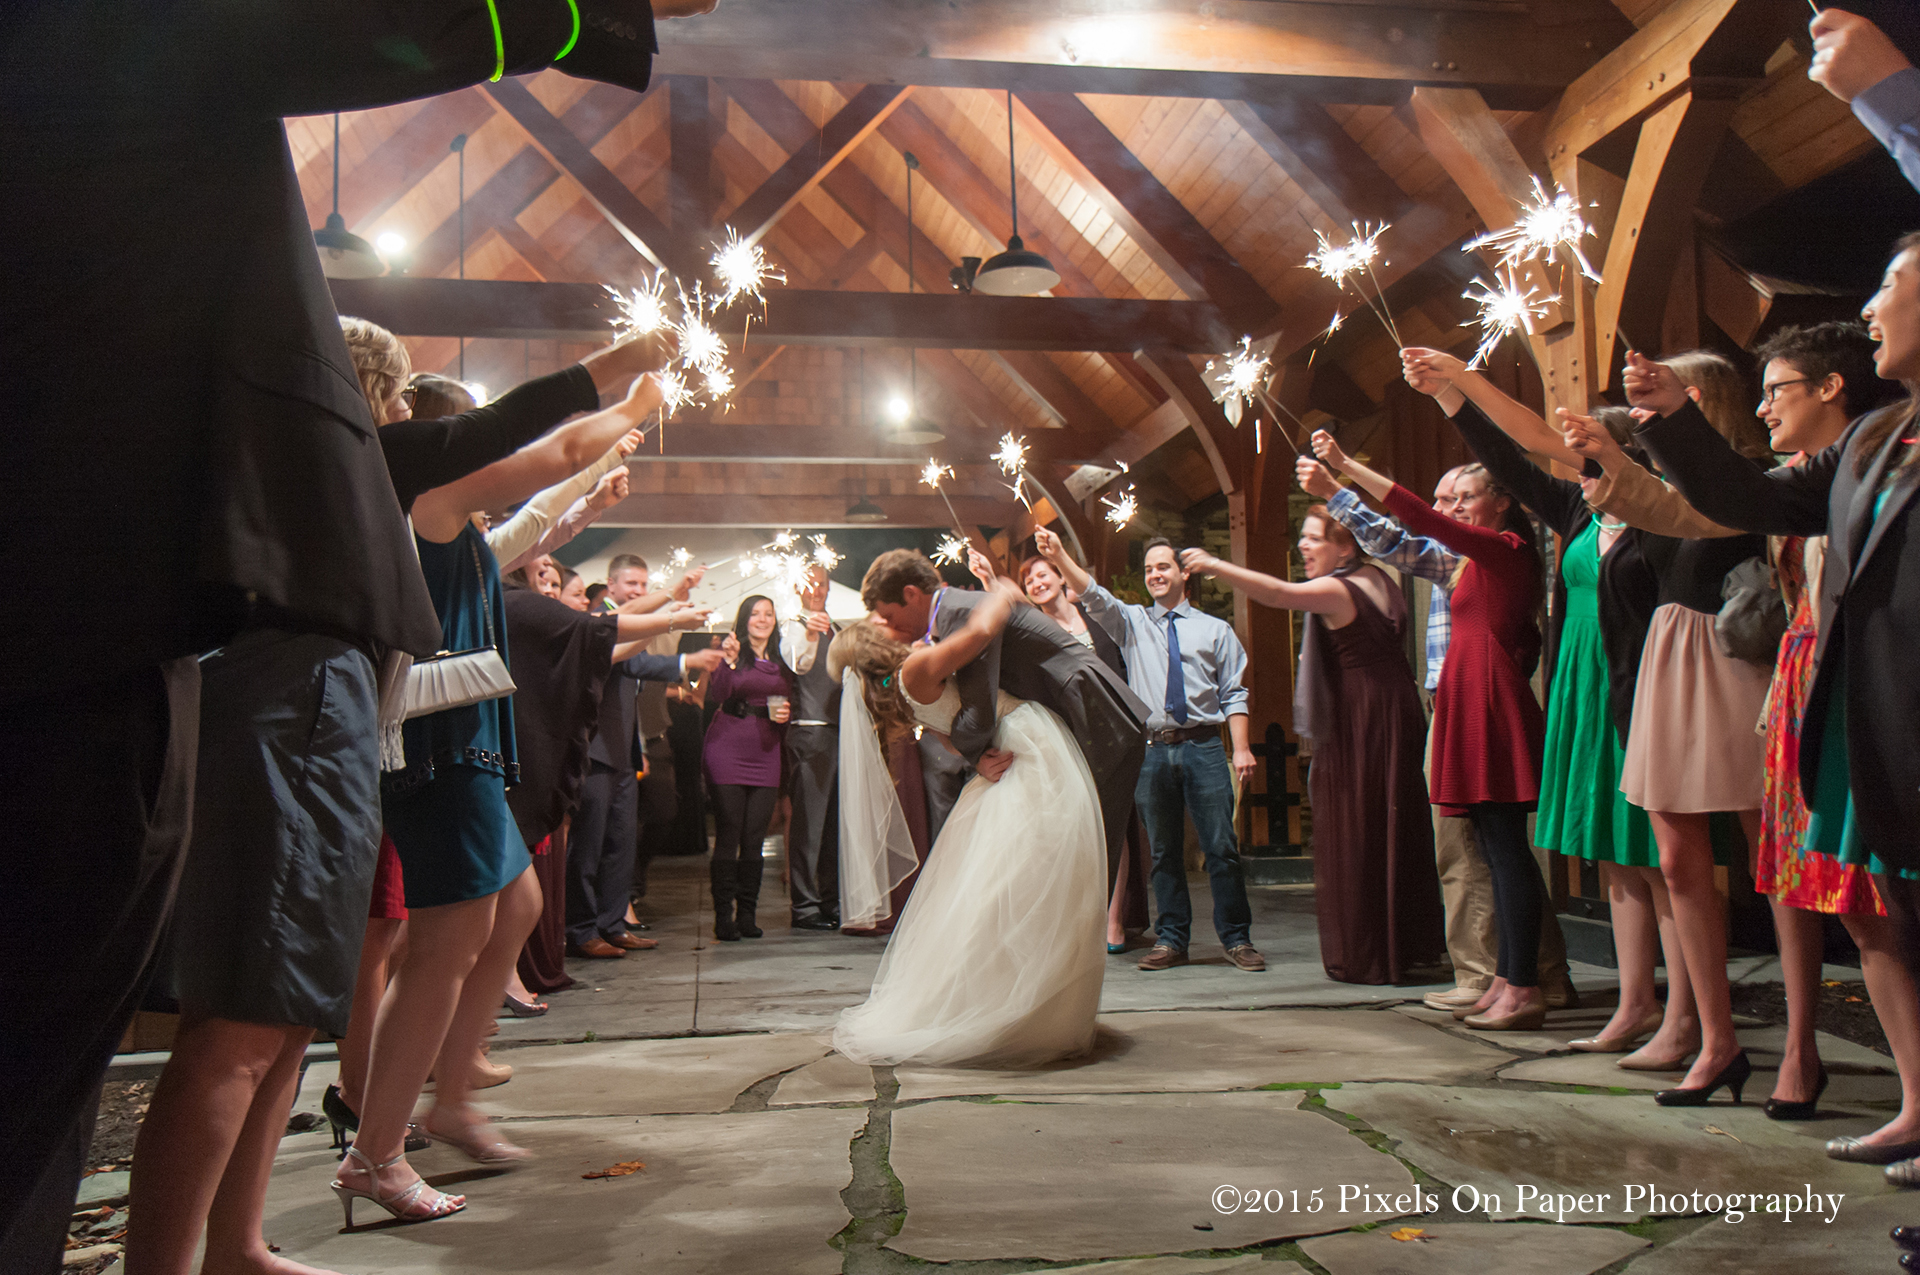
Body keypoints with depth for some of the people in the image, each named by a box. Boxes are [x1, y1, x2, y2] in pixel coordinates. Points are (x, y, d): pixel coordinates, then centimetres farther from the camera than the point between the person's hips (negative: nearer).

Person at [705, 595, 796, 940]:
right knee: (728, 836, -3)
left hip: (765, 754, 4)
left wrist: (786, 715, 0)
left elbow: (789, 705, 21)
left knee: (755, 839, 5)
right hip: (727, 752, -4)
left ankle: (747, 915, 12)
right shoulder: (732, 650, 0)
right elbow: (716, 695, -13)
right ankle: (723, 916, 3)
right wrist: (728, 661, -26)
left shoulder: (782, 660, 14)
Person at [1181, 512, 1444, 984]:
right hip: (1399, 712, 8)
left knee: (1354, 836, -1)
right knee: (1396, 834, 13)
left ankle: (1364, 957, 5)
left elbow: (1279, 594, -30)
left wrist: (1214, 566, -35)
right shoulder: (1379, 580, 13)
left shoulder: (1335, 590, -13)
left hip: (1359, 724, -8)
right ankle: (1412, 946, 21)